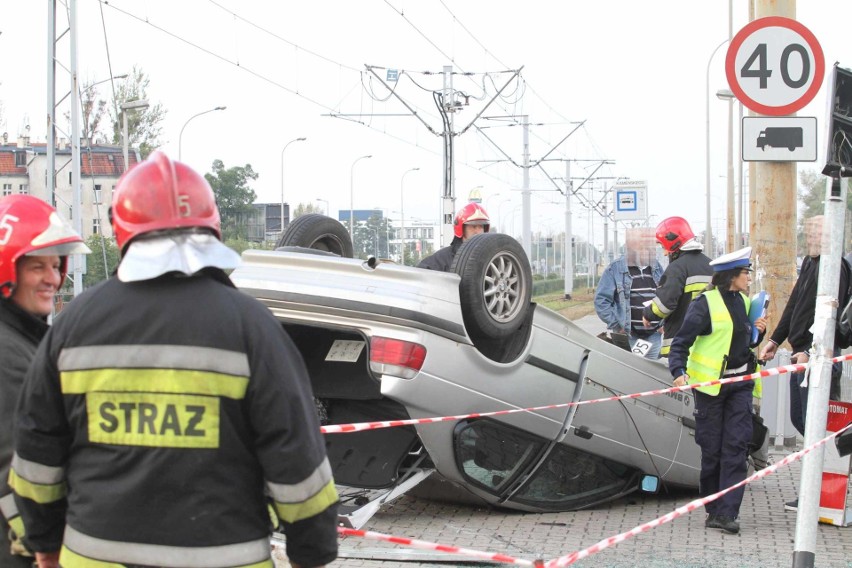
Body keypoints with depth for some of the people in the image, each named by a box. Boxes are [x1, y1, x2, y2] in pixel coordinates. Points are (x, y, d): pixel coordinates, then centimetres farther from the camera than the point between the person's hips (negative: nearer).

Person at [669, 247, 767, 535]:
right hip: (710, 382, -5)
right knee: (711, 448, 3)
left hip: (740, 382, 5)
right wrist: (679, 372, -28)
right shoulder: (705, 304, -10)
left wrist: (758, 332, 3)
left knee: (736, 446, -5)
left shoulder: (743, 302, 11)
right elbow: (681, 342, -13)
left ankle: (727, 513, -7)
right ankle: (713, 509, 16)